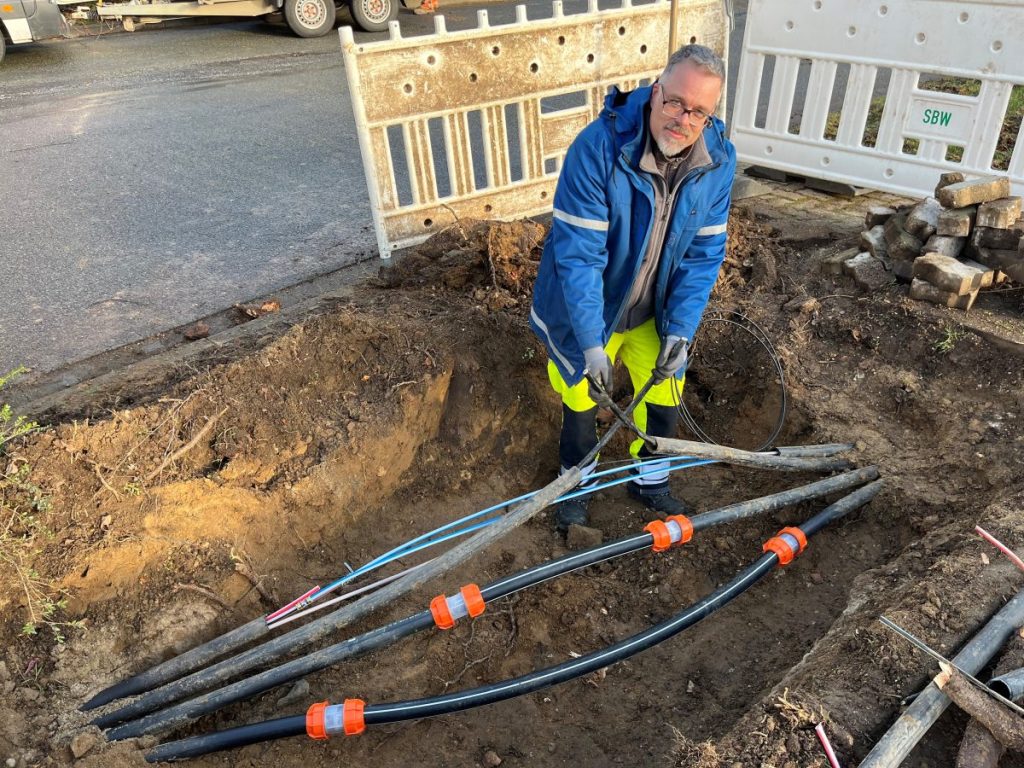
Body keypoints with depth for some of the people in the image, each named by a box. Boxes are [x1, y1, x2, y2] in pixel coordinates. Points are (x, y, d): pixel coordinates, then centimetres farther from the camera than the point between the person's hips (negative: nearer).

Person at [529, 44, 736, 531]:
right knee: (580, 400, 13)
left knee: (664, 397, 15)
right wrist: (591, 343, -33)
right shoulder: (598, 147, -29)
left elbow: (704, 253, -8)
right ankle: (576, 484, 41)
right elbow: (577, 253, -30)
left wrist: (680, 330, -17)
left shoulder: (719, 162, -14)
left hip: (654, 312, 4)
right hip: (588, 308, -4)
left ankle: (649, 481, 43)